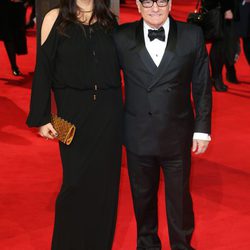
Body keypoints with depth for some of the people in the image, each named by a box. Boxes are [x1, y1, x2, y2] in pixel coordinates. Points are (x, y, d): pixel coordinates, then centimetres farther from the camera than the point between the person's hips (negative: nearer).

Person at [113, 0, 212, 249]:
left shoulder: (192, 35, -4)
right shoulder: (122, 37, -3)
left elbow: (202, 87, 0)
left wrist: (202, 129, 0)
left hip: (177, 136, -1)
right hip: (138, 135, 1)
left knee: (180, 198, 11)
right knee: (142, 196, 16)